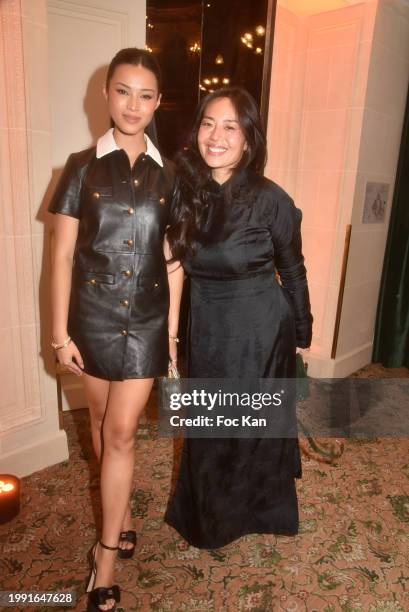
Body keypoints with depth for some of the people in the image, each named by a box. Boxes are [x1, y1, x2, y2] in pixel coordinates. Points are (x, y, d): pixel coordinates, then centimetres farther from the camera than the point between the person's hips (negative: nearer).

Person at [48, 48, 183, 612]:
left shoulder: (168, 174, 2)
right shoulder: (82, 167, -1)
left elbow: (174, 259, 4)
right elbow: (62, 256, -3)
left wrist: (173, 328, 3)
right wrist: (61, 332, -5)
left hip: (147, 320, 0)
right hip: (92, 317, 1)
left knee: (121, 432, 3)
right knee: (103, 425, 16)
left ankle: (106, 553, 21)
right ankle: (123, 513, 43)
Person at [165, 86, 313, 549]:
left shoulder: (271, 200, -16)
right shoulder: (184, 190, -5)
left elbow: (292, 271, -3)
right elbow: (178, 262, 6)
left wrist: (301, 333, 5)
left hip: (259, 330, -4)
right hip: (205, 328, 5)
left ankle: (244, 513, 44)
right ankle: (205, 514, 48)